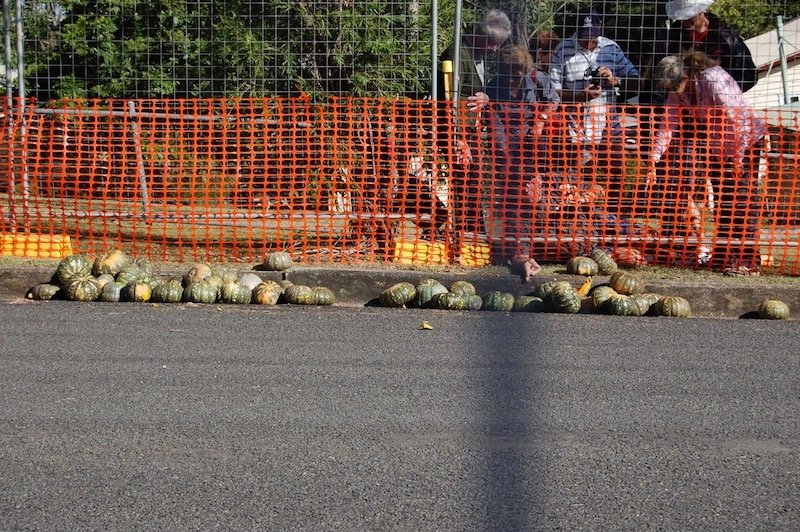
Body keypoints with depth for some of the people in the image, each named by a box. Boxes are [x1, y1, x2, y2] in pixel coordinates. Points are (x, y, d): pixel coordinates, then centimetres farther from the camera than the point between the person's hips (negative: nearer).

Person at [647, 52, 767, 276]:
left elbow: (737, 119, -28)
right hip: (717, 146, 8)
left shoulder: (714, 79, -28)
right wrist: (654, 159, -15)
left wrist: (738, 157, -24)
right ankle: (723, 257, 16)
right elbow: (668, 124, -6)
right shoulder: (678, 90, -6)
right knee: (723, 201, 10)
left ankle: (748, 260, -10)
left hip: (746, 140, -8)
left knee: (745, 200, -10)